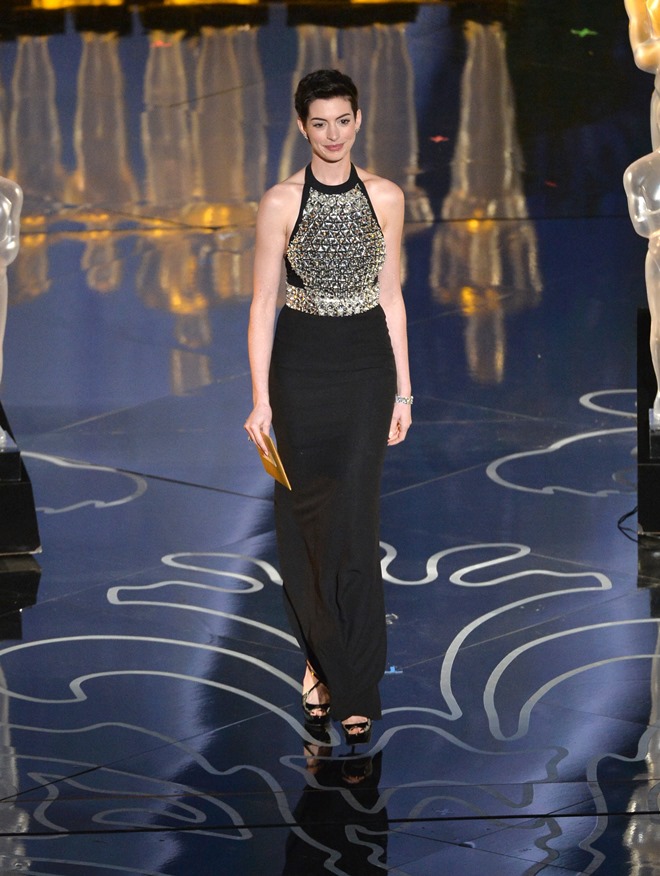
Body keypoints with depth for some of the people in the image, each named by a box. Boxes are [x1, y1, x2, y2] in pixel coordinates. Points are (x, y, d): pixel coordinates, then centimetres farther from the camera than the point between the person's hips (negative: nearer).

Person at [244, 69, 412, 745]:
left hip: (367, 364, 1)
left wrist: (402, 391, 7)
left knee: (354, 524, -4)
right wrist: (260, 399, -8)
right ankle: (321, 661, 22)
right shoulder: (281, 203, -5)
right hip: (300, 365, -1)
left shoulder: (384, 198, 2)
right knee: (304, 517, 5)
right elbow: (263, 303, -4)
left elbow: (390, 297, 8)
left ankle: (355, 689, 1)